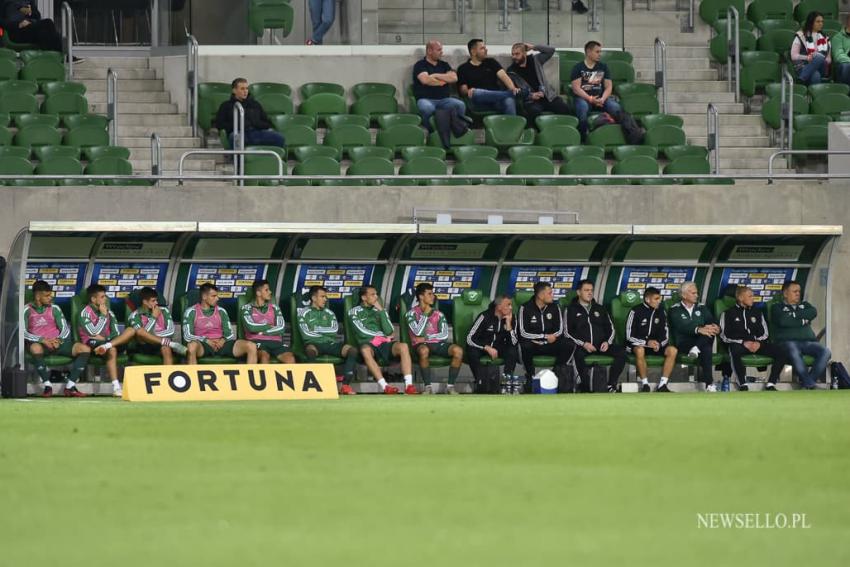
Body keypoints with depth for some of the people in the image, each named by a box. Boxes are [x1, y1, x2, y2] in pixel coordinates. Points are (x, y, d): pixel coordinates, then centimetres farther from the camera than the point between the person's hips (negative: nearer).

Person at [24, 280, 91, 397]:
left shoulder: (54, 308, 11)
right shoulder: (27, 310, 1)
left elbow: (65, 329, 8)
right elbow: (23, 333, -9)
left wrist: (58, 340, -13)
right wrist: (42, 340, -21)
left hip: (57, 342, 4)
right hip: (40, 343, -4)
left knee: (85, 349, -18)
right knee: (35, 348, -42)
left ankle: (70, 386, -22)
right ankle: (47, 385, -32)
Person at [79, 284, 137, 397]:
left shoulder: (108, 312, 16)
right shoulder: (86, 313, -2)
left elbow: (116, 333, 11)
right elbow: (93, 332, -14)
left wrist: (105, 338, -9)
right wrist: (103, 315, -9)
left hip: (107, 340, 6)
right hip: (92, 344, -6)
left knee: (131, 330, -16)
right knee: (112, 350, -38)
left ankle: (106, 346, -38)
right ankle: (116, 388, -45)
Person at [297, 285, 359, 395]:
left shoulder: (329, 313, 24)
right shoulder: (304, 313, 11)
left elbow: (335, 329, 7)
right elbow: (306, 333, -3)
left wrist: (318, 329, 0)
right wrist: (326, 332, 3)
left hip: (331, 343, 4)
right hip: (314, 343, -4)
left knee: (352, 350, -23)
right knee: (311, 350, -42)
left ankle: (345, 385, -29)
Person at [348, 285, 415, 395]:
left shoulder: (380, 310, 23)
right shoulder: (354, 312, 13)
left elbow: (389, 331, 6)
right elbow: (362, 332, -2)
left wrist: (381, 311, 2)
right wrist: (382, 335, 5)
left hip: (384, 344, 3)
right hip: (368, 343, -3)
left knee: (403, 347, -29)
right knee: (365, 351, -41)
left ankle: (409, 385, -39)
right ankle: (384, 386, -47)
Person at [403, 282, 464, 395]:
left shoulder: (438, 315, 16)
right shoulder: (411, 314, 6)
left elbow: (444, 335, 4)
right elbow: (418, 332, -10)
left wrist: (426, 338, -7)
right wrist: (425, 314, -2)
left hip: (438, 343, 3)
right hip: (421, 345, -3)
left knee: (458, 350, -27)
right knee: (424, 350, -42)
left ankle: (450, 386, -19)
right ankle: (428, 387, -32)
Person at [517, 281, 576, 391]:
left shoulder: (554, 308, 5)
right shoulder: (525, 308, -8)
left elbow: (560, 330, 7)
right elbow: (523, 333, -14)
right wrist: (545, 336, -17)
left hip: (549, 345, 4)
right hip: (533, 345, -4)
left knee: (569, 345, -22)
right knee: (525, 346, -39)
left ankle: (556, 374, -10)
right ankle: (530, 377, -18)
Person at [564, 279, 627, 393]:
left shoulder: (599, 309, 24)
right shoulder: (571, 310, 12)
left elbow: (610, 328, 21)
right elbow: (567, 332, 2)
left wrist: (607, 342, -1)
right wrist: (583, 344, -12)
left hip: (601, 345, 4)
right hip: (581, 346, -4)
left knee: (621, 352, -23)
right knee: (579, 355, -40)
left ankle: (611, 385, -22)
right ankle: (586, 389, -36)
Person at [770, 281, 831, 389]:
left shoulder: (804, 305, 29)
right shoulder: (777, 307, 16)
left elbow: (813, 312, 5)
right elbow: (783, 321, -6)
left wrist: (794, 315, 0)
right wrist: (802, 321, 3)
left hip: (808, 341, 4)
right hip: (788, 342, -4)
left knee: (825, 352, -27)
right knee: (794, 353, -40)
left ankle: (808, 381, -30)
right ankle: (810, 385, -40)